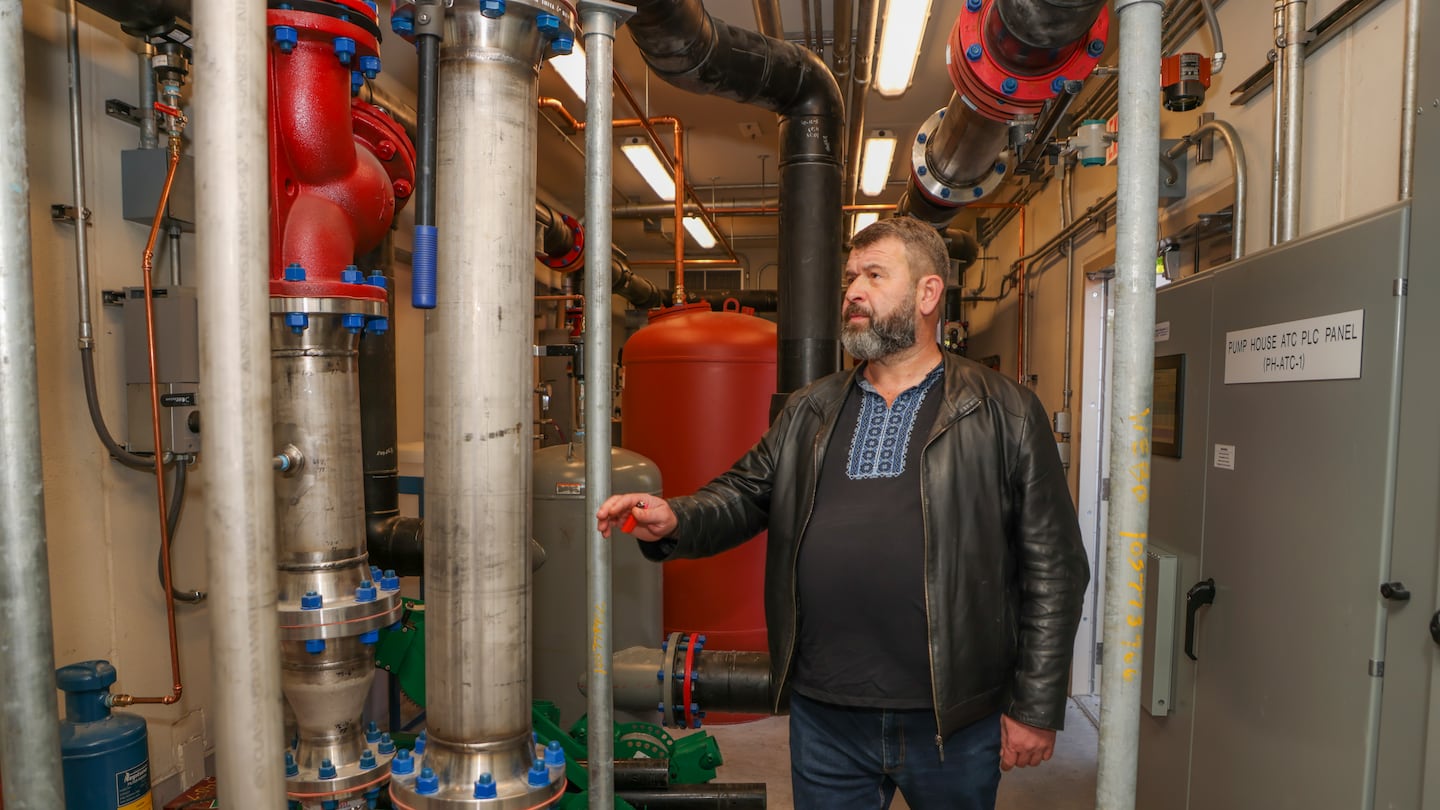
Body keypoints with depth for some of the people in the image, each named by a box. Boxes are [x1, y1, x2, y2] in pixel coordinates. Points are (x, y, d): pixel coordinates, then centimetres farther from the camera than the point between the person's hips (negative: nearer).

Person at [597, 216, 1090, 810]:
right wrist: (676, 521, -12)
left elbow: (1053, 569, -5)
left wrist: (1036, 708, -6)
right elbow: (744, 493, 9)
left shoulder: (1005, 415, -4)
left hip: (953, 722, -2)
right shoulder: (808, 413, 8)